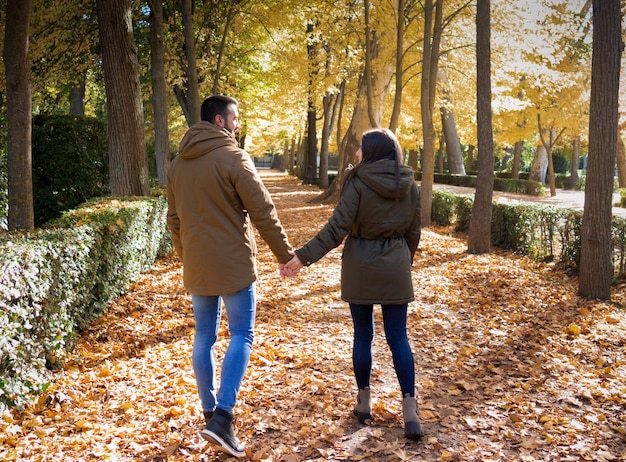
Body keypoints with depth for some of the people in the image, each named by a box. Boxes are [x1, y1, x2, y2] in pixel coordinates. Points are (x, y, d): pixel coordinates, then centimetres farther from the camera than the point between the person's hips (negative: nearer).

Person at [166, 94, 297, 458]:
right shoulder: (233, 158, -12)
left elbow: (174, 219, 16)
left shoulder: (178, 164, 9)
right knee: (241, 336, 1)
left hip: (196, 266, 6)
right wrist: (286, 254, -3)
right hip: (233, 264, -6)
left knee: (204, 336, 14)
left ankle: (209, 410, 24)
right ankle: (222, 417, -7)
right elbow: (264, 213, -12)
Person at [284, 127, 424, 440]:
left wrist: (305, 256, -12)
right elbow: (413, 232, 8)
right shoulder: (409, 186, 2)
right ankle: (410, 411, 3)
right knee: (398, 338, 6)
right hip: (394, 268, 3)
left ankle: (364, 402, 22)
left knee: (363, 335, 11)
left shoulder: (358, 182, -11)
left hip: (360, 267, -2)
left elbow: (337, 227, -16)